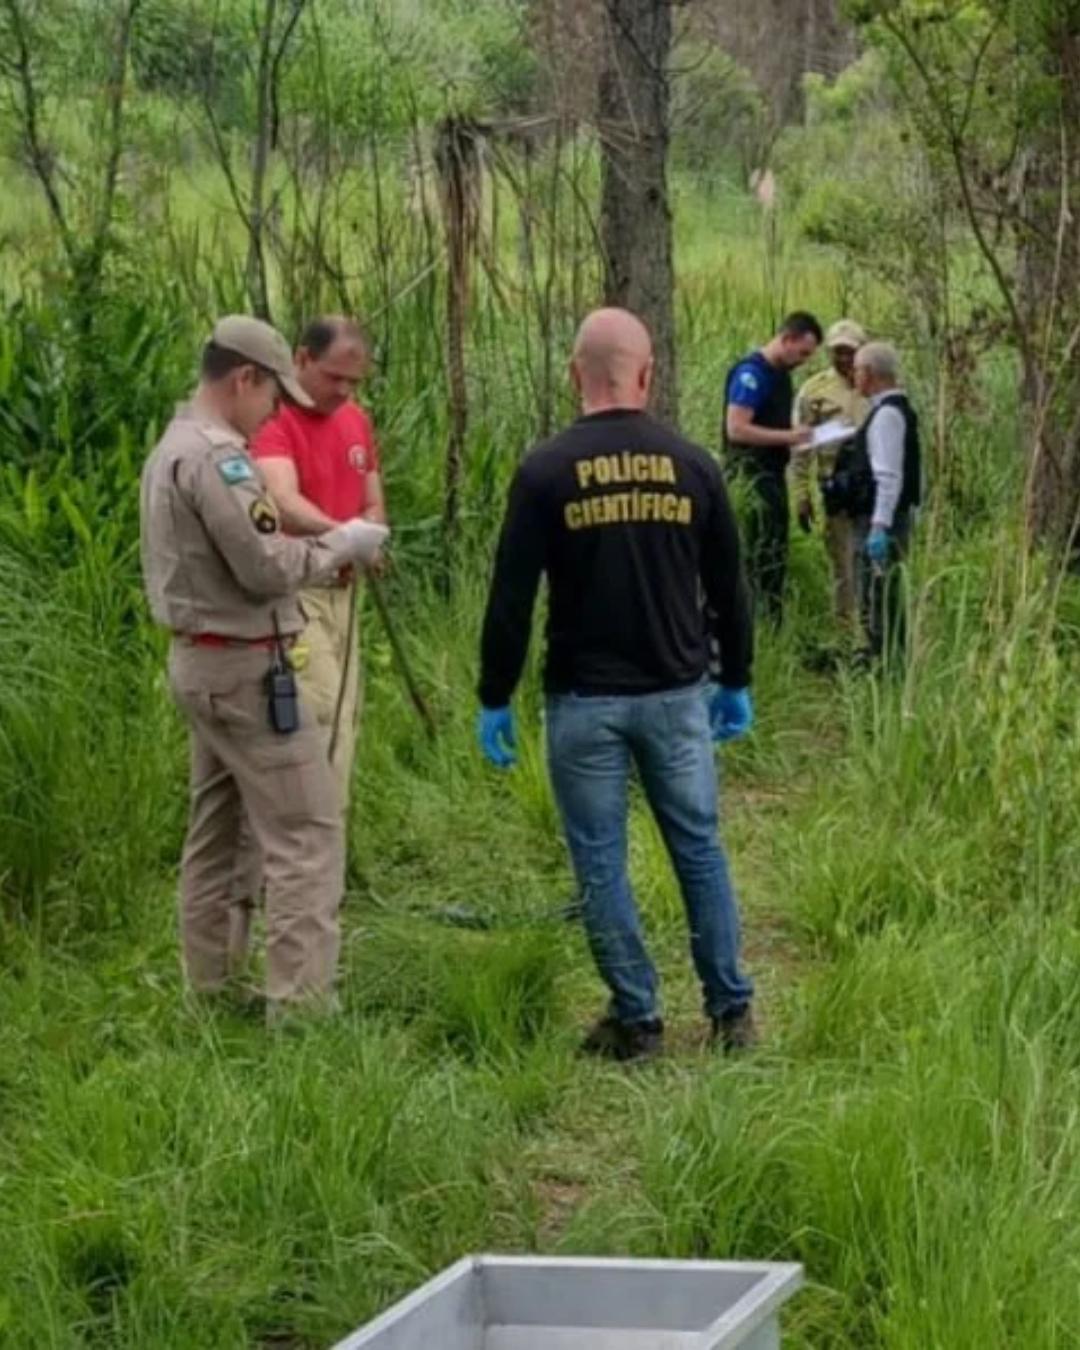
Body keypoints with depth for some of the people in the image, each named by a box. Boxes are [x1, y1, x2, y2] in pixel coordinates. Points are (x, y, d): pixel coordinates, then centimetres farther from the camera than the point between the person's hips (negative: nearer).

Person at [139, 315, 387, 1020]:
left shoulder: (174, 447, 14)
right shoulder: (216, 456, -18)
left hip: (201, 660, 11)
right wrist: (342, 544, -8)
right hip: (244, 667, -11)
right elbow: (265, 567, -21)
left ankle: (208, 992, 21)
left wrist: (325, 547, 7)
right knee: (307, 831, -9)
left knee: (215, 832, 15)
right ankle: (300, 1004, -11)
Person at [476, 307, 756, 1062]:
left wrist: (496, 698, 1)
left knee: (601, 863, 7)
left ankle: (638, 1020, 11)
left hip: (585, 701, -3)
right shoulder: (692, 466, 0)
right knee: (700, 847, 14)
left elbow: (511, 597, -9)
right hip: (676, 695, 3)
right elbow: (729, 587, 7)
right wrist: (736, 682, 19)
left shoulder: (547, 471, -9)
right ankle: (731, 1009, 18)